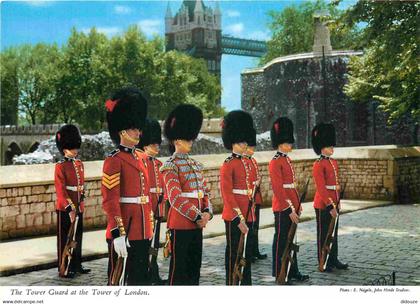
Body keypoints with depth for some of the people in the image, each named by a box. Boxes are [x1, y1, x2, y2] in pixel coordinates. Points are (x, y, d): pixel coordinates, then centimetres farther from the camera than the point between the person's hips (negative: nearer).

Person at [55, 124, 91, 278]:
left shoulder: (79, 164, 10)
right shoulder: (60, 166, -11)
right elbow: (60, 190, -16)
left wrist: (81, 199, 5)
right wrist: (69, 208, -20)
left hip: (79, 208, 7)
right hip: (65, 208, -7)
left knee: (78, 238, 14)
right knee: (65, 239, 2)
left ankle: (76, 265, 25)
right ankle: (64, 269, 9)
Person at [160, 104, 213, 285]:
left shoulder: (195, 165, 14)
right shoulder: (170, 166, -10)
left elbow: (204, 192, 15)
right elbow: (176, 198, -18)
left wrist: (207, 212, -3)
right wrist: (197, 216, -19)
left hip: (197, 223, 8)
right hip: (180, 224, -8)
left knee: (195, 267, 13)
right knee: (179, 268, 0)